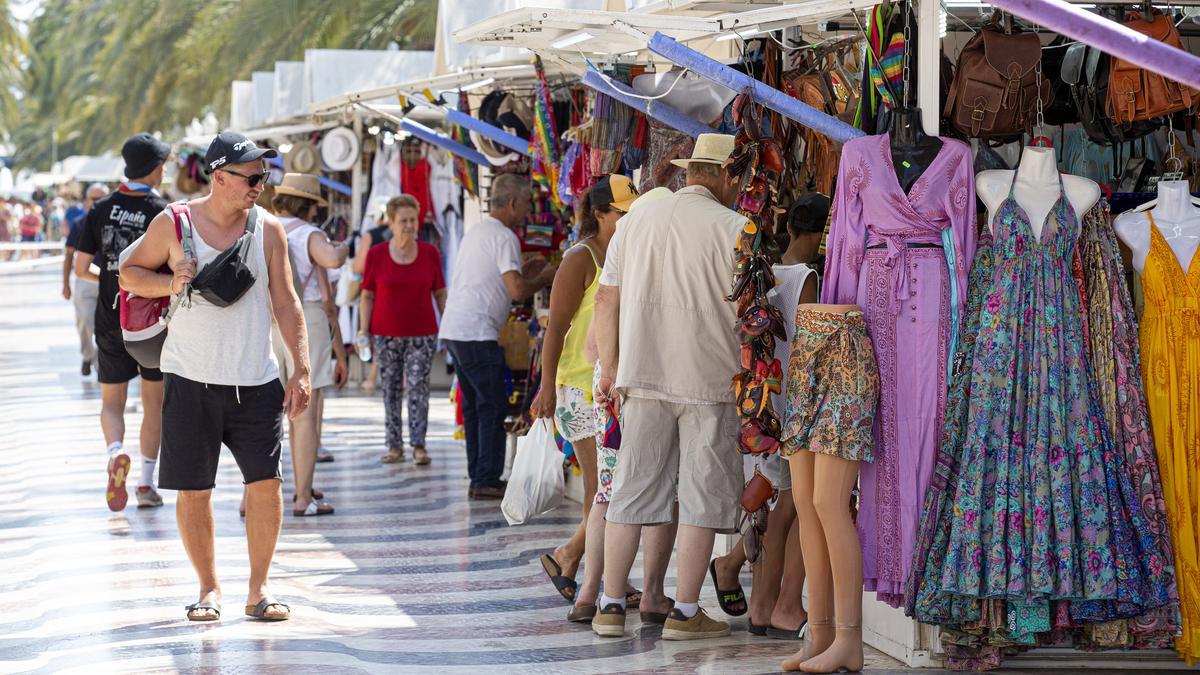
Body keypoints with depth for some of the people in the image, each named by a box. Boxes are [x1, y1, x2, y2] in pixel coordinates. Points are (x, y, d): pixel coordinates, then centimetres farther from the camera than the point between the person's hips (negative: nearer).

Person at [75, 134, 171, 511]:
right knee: (154, 403, 12)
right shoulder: (161, 212, -9)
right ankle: (146, 483, 12)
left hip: (110, 320, 2)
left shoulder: (100, 210, -1)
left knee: (112, 403, 11)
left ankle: (116, 453, -19)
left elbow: (81, 269, 0)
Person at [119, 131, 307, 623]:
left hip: (256, 381, 1)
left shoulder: (268, 229, 3)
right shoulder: (173, 224, -2)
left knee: (266, 481, -4)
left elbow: (286, 304, 6)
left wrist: (301, 370, 0)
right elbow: (129, 274, 9)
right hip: (191, 379, -1)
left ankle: (258, 588, 9)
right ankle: (208, 587, 18)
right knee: (193, 489, 3)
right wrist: (170, 283, -11)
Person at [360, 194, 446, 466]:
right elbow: (367, 296, 3)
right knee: (391, 388, 3)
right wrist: (363, 331, -3)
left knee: (418, 386, -6)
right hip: (386, 334, 0)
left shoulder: (430, 253, 2)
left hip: (422, 334, 0)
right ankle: (395, 446, 9)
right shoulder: (376, 255, -1)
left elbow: (440, 293, 7)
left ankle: (418, 445, -2)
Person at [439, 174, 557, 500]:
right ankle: (486, 481, -6)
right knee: (492, 407, -5)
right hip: (477, 332, -10)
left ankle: (479, 478, 17)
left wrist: (533, 274, 23)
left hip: (453, 329, 10)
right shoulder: (504, 237, -11)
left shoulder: (475, 231, 19)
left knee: (475, 406, 14)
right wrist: (545, 279, -1)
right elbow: (517, 290, -19)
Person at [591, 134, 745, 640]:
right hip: (709, 377, -4)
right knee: (703, 493, 3)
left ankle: (611, 607, 11)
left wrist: (609, 370, 16)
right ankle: (685, 612, 4)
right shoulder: (732, 227, -4)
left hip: (641, 375, 5)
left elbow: (607, 299, 11)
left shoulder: (635, 221, 11)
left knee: (633, 487, 10)